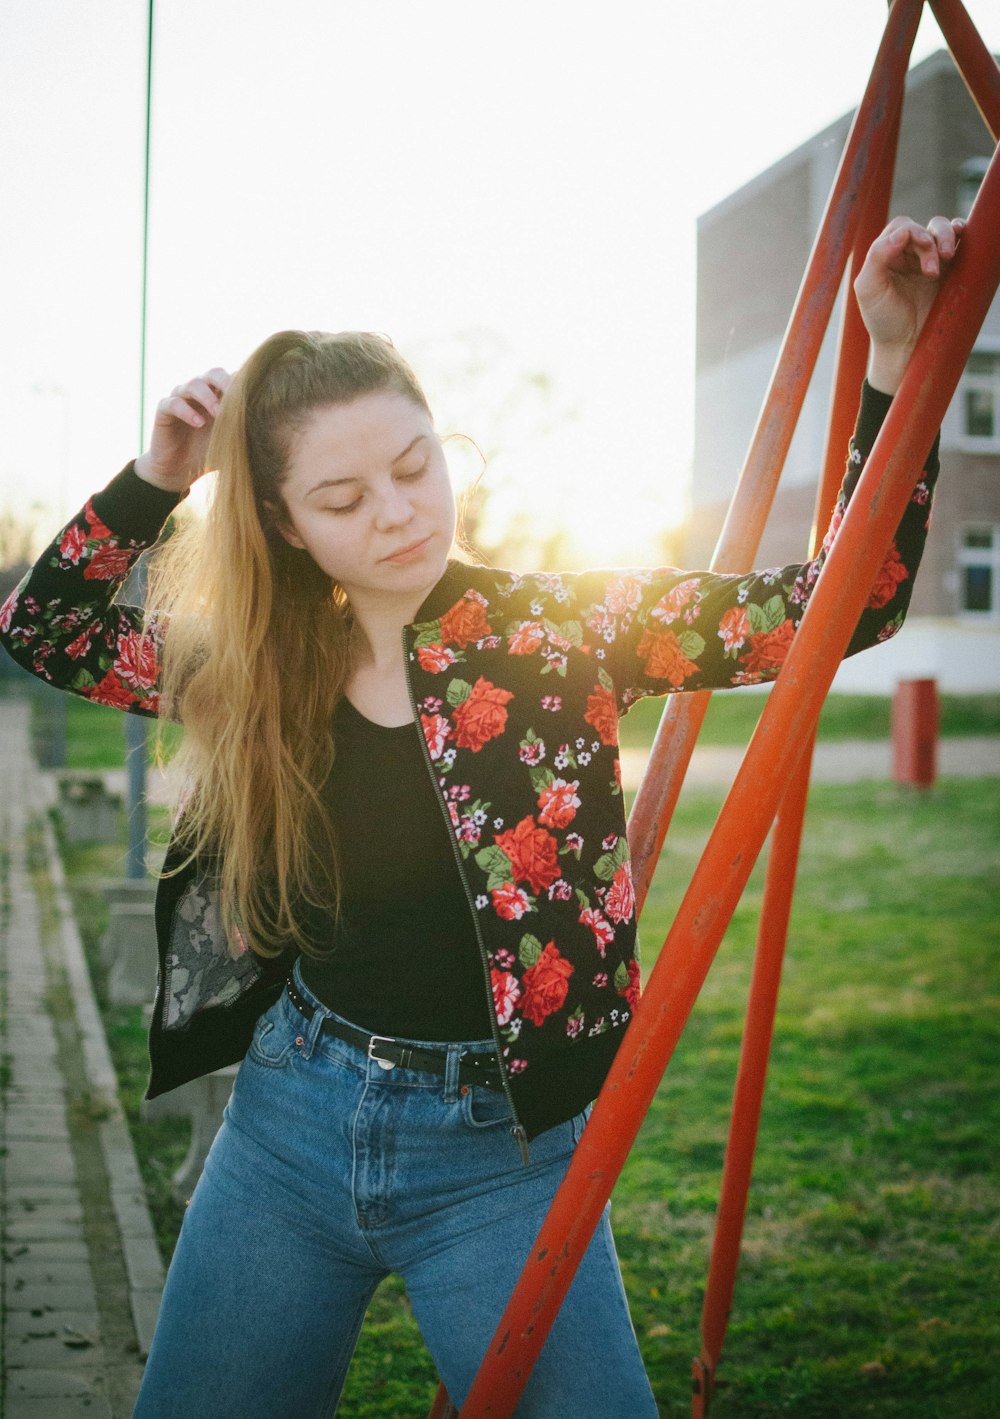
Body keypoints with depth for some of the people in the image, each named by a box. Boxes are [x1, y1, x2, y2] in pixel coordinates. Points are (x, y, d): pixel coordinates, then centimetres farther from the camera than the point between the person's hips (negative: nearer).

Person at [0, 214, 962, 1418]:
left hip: (498, 1151, -3)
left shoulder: (559, 627, -9)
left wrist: (894, 361, -25)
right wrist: (155, 479, -3)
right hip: (288, 1121, 3)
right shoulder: (259, 663, 0)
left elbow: (839, 604, -15)